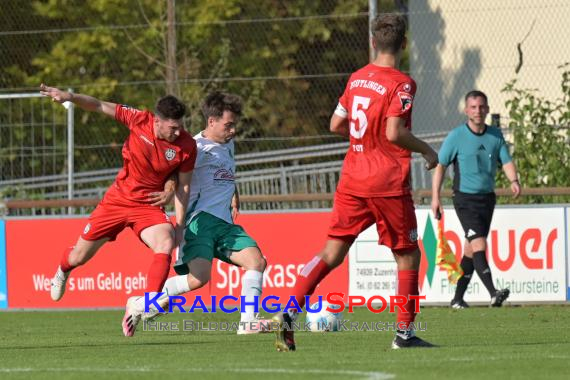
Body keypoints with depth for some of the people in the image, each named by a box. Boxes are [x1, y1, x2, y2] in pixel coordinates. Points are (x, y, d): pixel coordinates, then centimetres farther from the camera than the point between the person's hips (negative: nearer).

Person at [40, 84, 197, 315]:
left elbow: (183, 187, -4)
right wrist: (70, 97, -23)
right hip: (117, 199, 1)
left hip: (148, 207, -1)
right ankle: (63, 270, 49)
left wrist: (179, 225, -5)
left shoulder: (187, 146, -16)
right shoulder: (140, 120, -16)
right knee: (79, 257, 12)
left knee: (166, 243, -33)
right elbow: (99, 106, -9)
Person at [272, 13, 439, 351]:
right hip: (389, 183, -6)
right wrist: (426, 150, -5)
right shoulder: (402, 84, -11)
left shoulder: (356, 78, 9)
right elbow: (395, 133, -20)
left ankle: (289, 313, -11)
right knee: (408, 256, 9)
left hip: (352, 181, 6)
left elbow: (336, 125, 15)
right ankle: (405, 333, 9)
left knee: (332, 252, 5)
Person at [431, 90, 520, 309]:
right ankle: (493, 293, -28)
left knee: (471, 250, 11)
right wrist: (435, 197, -7)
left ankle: (458, 298, 20)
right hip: (465, 199, -5)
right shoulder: (456, 137, -7)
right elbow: (440, 165, -2)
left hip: (487, 198, 5)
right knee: (479, 245, -19)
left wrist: (514, 180, -17)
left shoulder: (495, 135, 6)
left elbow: (506, 161, 4)